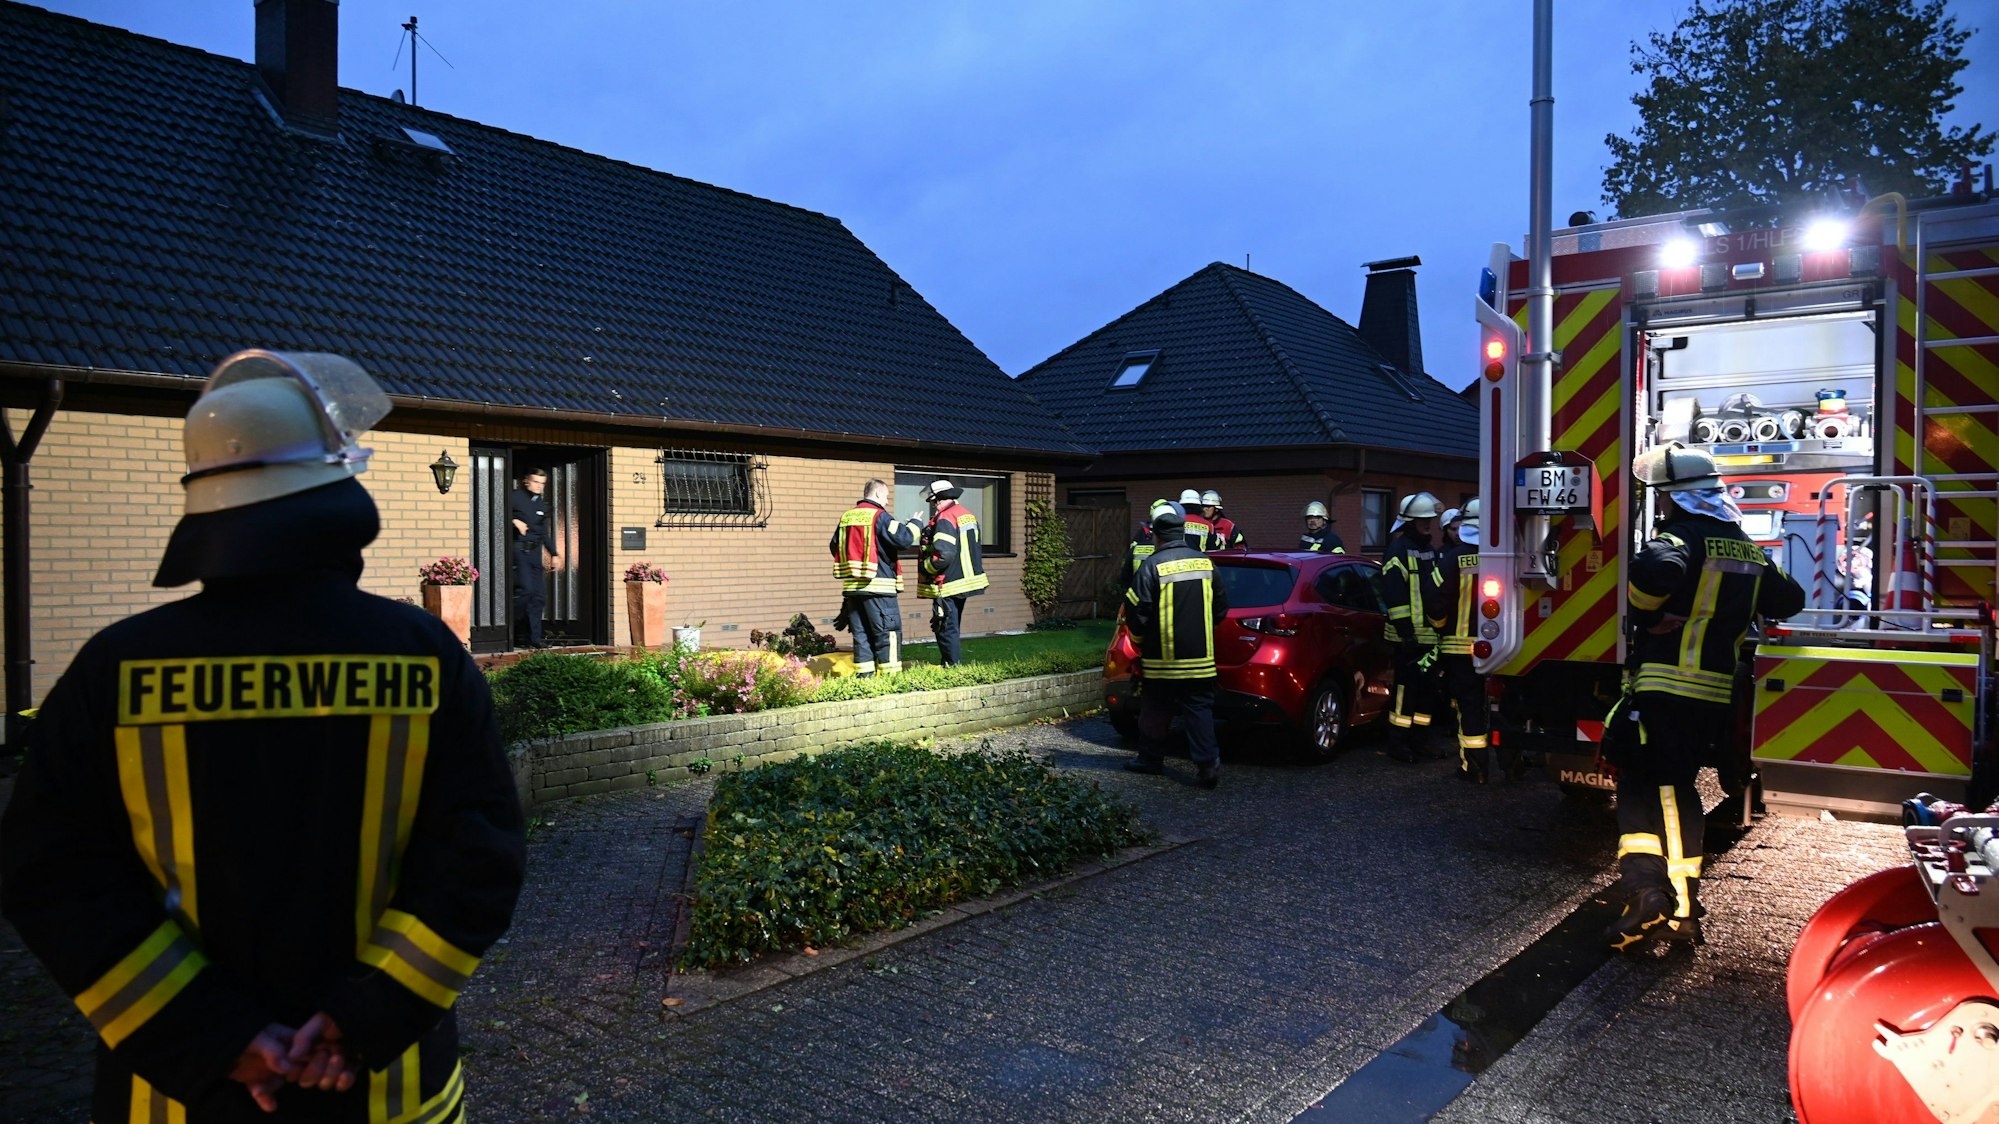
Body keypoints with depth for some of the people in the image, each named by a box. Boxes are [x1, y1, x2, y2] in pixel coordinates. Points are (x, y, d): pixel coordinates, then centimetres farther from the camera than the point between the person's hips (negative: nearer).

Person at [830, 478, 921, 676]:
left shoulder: (847, 516, 13)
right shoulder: (879, 515, -8)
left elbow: (834, 547, 21)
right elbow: (903, 539, -16)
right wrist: (915, 524, 2)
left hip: (851, 586, 7)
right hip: (878, 586, -7)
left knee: (861, 634, 11)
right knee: (888, 634, -2)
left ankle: (864, 675, 10)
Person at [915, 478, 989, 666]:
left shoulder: (945, 519, -18)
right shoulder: (968, 515, 13)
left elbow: (943, 554, -27)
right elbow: (975, 549, 21)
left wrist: (925, 567, -11)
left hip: (948, 585, -10)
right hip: (967, 579, 10)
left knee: (946, 629, -4)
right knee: (952, 627, 19)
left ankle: (952, 665, -1)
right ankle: (953, 663, 25)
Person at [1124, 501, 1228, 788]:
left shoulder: (1153, 565, -13)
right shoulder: (1205, 562, 3)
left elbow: (1136, 609, -11)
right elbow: (1221, 606, 12)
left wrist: (1141, 638, 7)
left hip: (1162, 657, -3)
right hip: (1200, 656, 3)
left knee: (1155, 710, 11)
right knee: (1199, 708, 6)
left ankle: (1150, 759, 24)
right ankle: (1208, 763, -5)